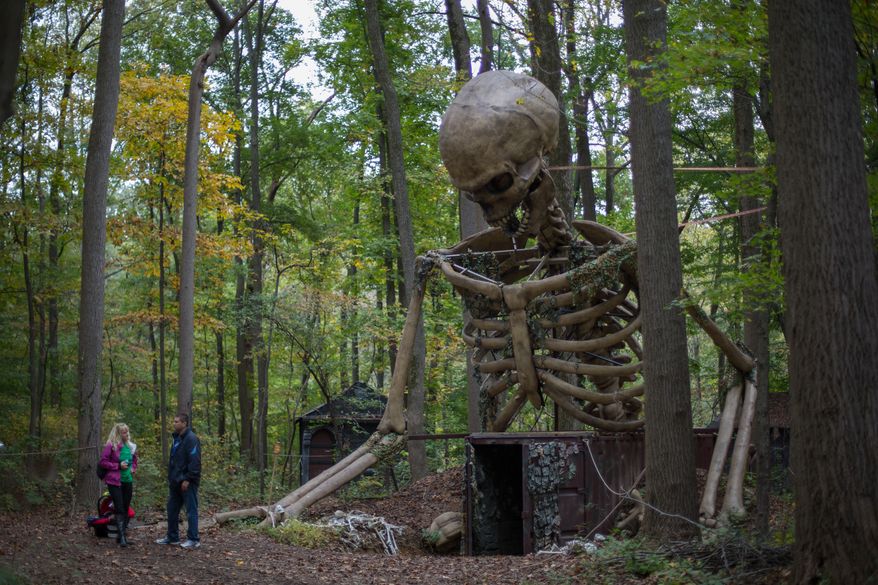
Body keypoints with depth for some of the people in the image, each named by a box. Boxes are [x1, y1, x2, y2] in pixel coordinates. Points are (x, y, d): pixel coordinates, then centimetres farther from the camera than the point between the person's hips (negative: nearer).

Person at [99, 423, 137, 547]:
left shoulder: (130, 446, 10)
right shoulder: (111, 446, -10)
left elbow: (134, 459, 26)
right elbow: (102, 461, -12)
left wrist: (133, 468, 6)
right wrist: (118, 466, -16)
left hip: (128, 481, 7)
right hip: (115, 481, -6)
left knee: (126, 509, 10)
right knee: (119, 509, -11)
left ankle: (122, 534, 19)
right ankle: (122, 537, -12)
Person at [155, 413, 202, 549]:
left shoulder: (191, 439, -15)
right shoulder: (177, 438, 15)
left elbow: (194, 461, -21)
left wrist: (188, 479, -22)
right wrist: (171, 478, 17)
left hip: (187, 482, -10)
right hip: (176, 481, 10)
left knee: (191, 510, -4)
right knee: (172, 509, 15)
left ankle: (193, 540, 0)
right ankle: (172, 537, 24)